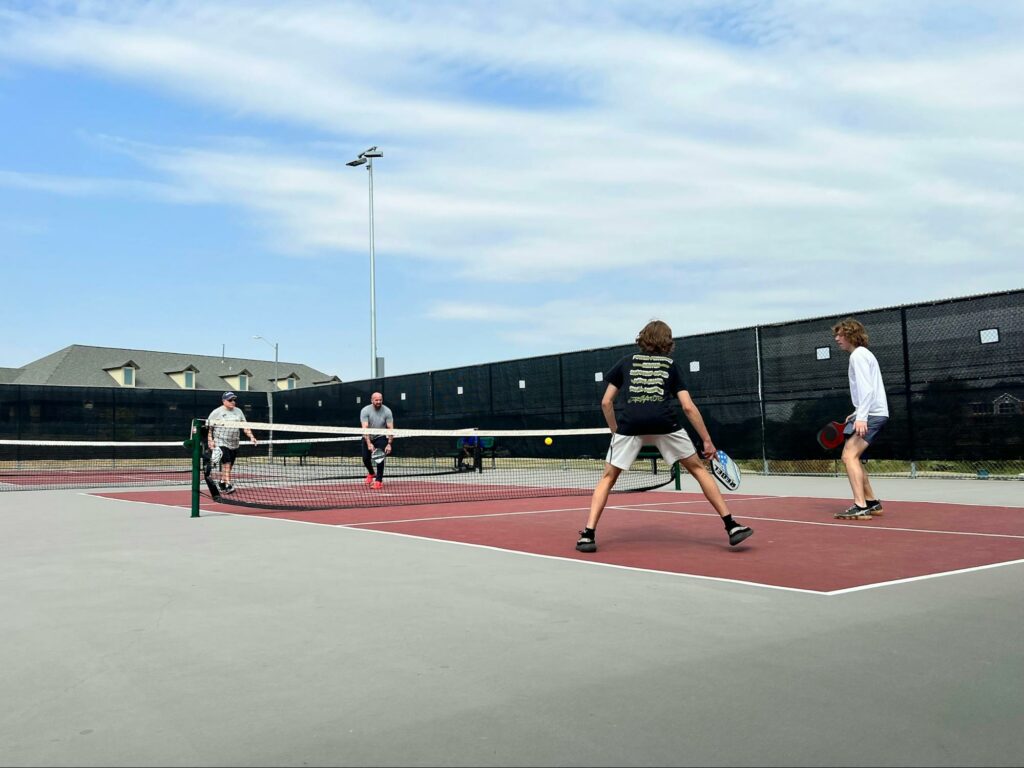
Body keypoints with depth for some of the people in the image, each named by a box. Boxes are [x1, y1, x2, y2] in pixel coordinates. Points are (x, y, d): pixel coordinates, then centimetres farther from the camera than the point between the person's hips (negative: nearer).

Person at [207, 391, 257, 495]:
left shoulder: (238, 411, 11)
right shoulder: (216, 412, -3)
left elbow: (245, 426, 12)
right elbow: (208, 427, -2)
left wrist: (251, 437, 0)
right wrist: (210, 440, -12)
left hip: (234, 444, 5)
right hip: (221, 443, -5)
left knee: (229, 465, 8)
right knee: (226, 463, -17)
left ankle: (221, 483, 25)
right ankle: (228, 485, -21)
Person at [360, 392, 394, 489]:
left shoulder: (387, 411, -16)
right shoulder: (365, 411, -19)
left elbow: (390, 429, -18)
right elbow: (365, 429, -27)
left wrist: (389, 444, -28)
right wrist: (369, 444, -38)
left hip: (381, 437, -1)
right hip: (368, 438, 1)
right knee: (366, 459, 4)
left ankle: (379, 480, -7)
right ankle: (371, 473, 37)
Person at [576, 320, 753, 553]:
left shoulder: (626, 362, 23)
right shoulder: (670, 365, 22)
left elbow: (606, 402, 19)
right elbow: (688, 407, 13)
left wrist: (615, 431, 29)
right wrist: (707, 441, 17)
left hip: (630, 424, 0)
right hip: (664, 423, 0)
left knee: (608, 478, 16)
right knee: (699, 469, 19)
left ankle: (588, 535, 3)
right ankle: (731, 526, 16)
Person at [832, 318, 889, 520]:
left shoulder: (858, 355, -10)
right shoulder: (864, 354, 21)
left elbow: (866, 388, -21)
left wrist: (861, 416, -28)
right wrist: (858, 413, 22)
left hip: (871, 414, -11)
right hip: (874, 414, 11)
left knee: (849, 455, -17)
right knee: (853, 457, 15)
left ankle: (861, 507, -24)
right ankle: (871, 503, 19)